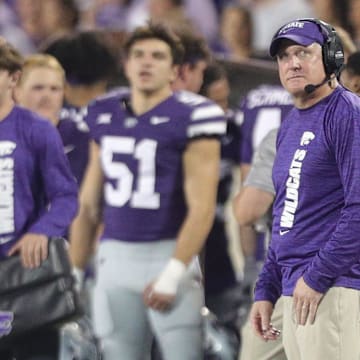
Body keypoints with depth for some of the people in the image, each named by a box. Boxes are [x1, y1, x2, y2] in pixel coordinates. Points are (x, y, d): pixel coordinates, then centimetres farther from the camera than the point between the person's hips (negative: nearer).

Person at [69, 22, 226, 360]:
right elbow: (88, 204, 17)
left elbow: (201, 206, -11)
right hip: (115, 255, 5)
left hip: (169, 252, -5)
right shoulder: (104, 116, 11)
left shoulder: (190, 117, -8)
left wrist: (173, 273, -16)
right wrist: (74, 270, 15)